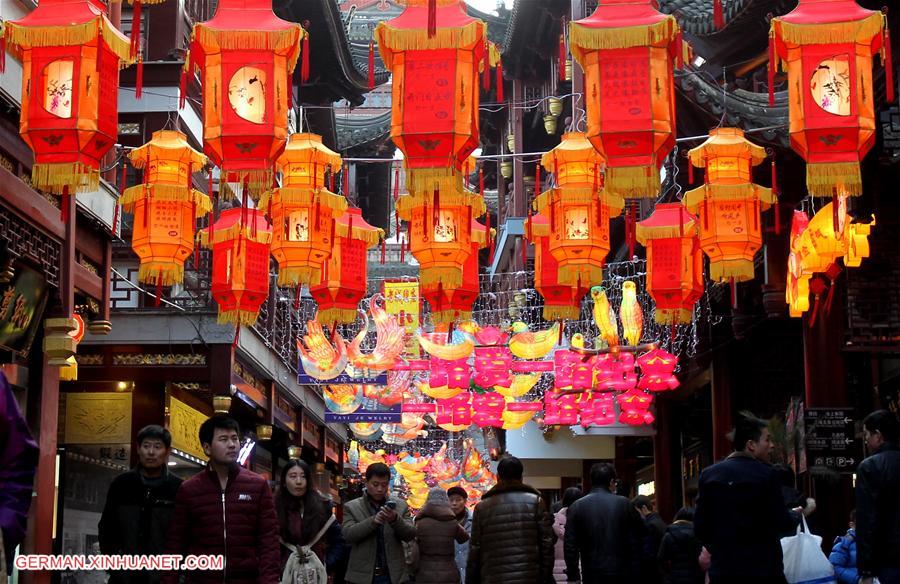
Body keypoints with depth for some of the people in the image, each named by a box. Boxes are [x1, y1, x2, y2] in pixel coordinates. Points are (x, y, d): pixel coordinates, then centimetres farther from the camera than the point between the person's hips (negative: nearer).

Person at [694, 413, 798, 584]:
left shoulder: (709, 474, 4)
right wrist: (797, 516, 14)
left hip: (722, 570, 4)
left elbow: (700, 526, 4)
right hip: (762, 569, -4)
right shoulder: (765, 475, -9)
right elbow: (782, 524, -8)